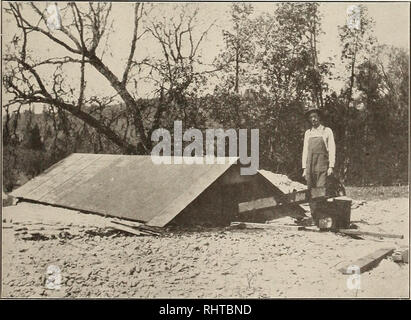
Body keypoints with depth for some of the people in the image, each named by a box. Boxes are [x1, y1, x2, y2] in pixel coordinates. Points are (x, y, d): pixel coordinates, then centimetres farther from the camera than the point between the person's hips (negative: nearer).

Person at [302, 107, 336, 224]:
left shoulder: (327, 131, 6)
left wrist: (331, 166, -8)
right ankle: (315, 219, 6)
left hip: (322, 166, -4)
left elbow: (331, 149, 1)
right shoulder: (308, 133, 16)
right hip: (310, 166, 4)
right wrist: (304, 168, 9)